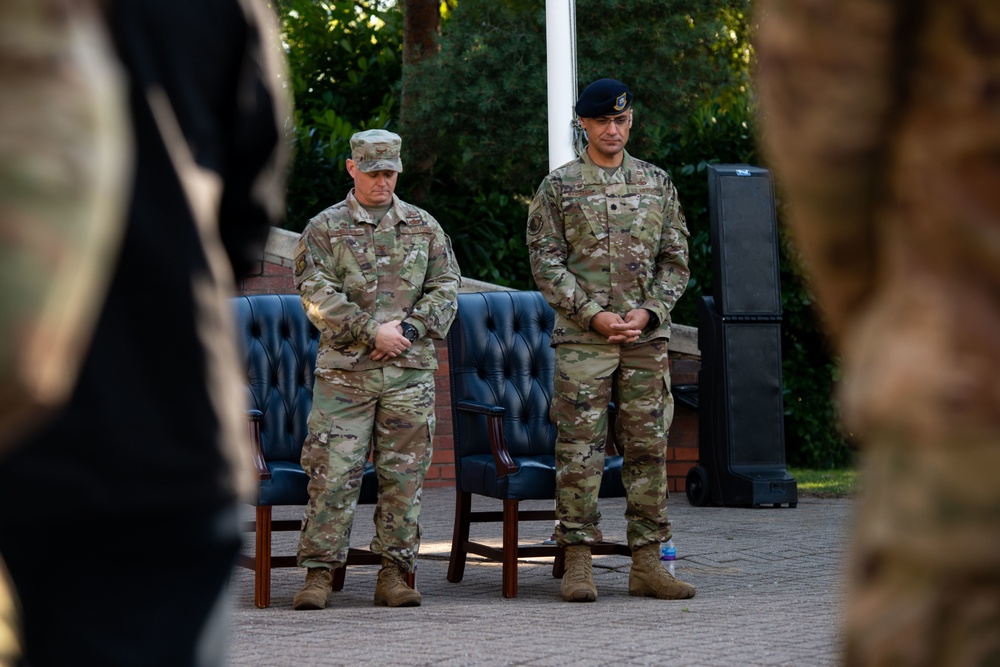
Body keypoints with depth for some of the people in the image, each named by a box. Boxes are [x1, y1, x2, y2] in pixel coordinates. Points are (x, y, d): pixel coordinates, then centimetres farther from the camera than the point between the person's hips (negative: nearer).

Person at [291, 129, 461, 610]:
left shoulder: (424, 227, 13)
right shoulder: (324, 229, 5)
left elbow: (446, 289, 9)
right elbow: (317, 296, -5)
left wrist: (408, 327, -7)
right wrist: (371, 331, -14)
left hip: (410, 371, 2)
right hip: (345, 371, -2)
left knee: (404, 474, 2)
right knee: (333, 473, -6)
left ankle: (394, 574, 9)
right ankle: (319, 574, -1)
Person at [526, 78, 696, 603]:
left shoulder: (657, 184, 12)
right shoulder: (558, 187, 3)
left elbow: (676, 259, 11)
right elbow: (546, 262, -2)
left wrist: (648, 311, -5)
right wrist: (593, 315, -12)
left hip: (647, 337, 3)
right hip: (582, 339, -3)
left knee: (648, 446, 3)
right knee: (580, 450, -5)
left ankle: (647, 563, 8)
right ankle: (578, 564, -1)